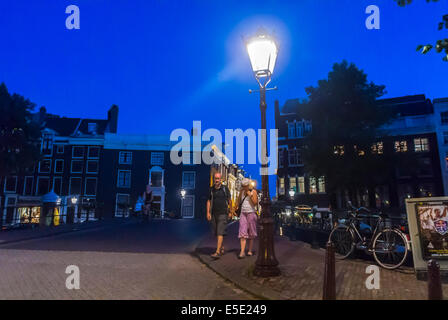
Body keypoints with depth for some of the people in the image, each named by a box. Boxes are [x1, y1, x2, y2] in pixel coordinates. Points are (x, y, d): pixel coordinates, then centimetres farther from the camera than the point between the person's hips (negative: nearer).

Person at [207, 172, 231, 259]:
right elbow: (208, 201, 8)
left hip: (223, 214, -4)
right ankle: (222, 248, 29)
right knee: (216, 233, 11)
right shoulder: (211, 189, 8)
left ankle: (218, 252, -16)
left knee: (220, 233, -12)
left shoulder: (225, 188, 2)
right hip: (214, 214, 4)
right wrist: (208, 212, -1)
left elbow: (229, 201, 8)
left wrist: (230, 212, 9)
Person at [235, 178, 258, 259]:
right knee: (242, 232, -7)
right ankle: (242, 252, -11)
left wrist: (250, 194, -17)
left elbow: (255, 202, -14)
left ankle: (250, 250, 17)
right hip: (243, 213, 4)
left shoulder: (253, 191, -3)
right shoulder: (242, 192, 11)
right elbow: (238, 202, 16)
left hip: (251, 213, -3)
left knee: (251, 233, 6)